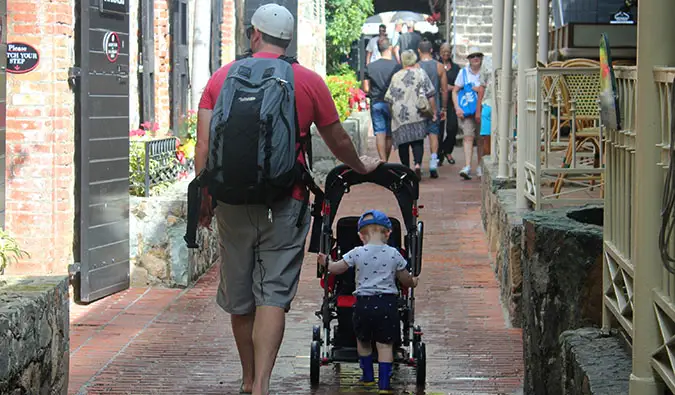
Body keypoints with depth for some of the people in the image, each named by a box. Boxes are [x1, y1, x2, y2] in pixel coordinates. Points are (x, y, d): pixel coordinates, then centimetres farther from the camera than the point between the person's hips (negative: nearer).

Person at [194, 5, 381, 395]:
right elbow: (338, 140, 12)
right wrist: (361, 166, 31)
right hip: (284, 203, -2)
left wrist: (204, 197, 8)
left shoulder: (222, 77, 5)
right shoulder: (309, 81, 1)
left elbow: (204, 143, -1)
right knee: (273, 295, -3)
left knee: (239, 297, 15)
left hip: (232, 201, 2)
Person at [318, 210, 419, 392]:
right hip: (387, 303, 0)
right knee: (385, 344, 2)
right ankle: (384, 381, -3)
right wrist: (413, 282, 33)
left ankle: (368, 375, 28)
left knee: (363, 341, 21)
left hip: (364, 303, 1)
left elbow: (337, 268, 6)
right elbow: (406, 280, 10)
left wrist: (325, 263, 27)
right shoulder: (394, 254, 0)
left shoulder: (357, 253, -3)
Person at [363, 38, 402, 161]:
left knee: (380, 133, 0)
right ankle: (386, 160, 17)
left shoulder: (369, 67, 0)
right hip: (390, 103, -2)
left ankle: (382, 160, -10)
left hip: (375, 103, 2)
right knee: (389, 134, 10)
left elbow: (366, 89, 2)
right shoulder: (396, 65, -9)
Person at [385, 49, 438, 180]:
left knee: (403, 143, 8)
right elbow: (430, 95, -3)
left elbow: (389, 99, 5)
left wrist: (393, 114, 18)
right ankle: (418, 164, -19)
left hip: (400, 115, 1)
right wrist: (433, 112, 4)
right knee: (418, 141, 3)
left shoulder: (396, 76, 4)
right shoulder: (420, 73, 0)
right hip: (417, 115, -1)